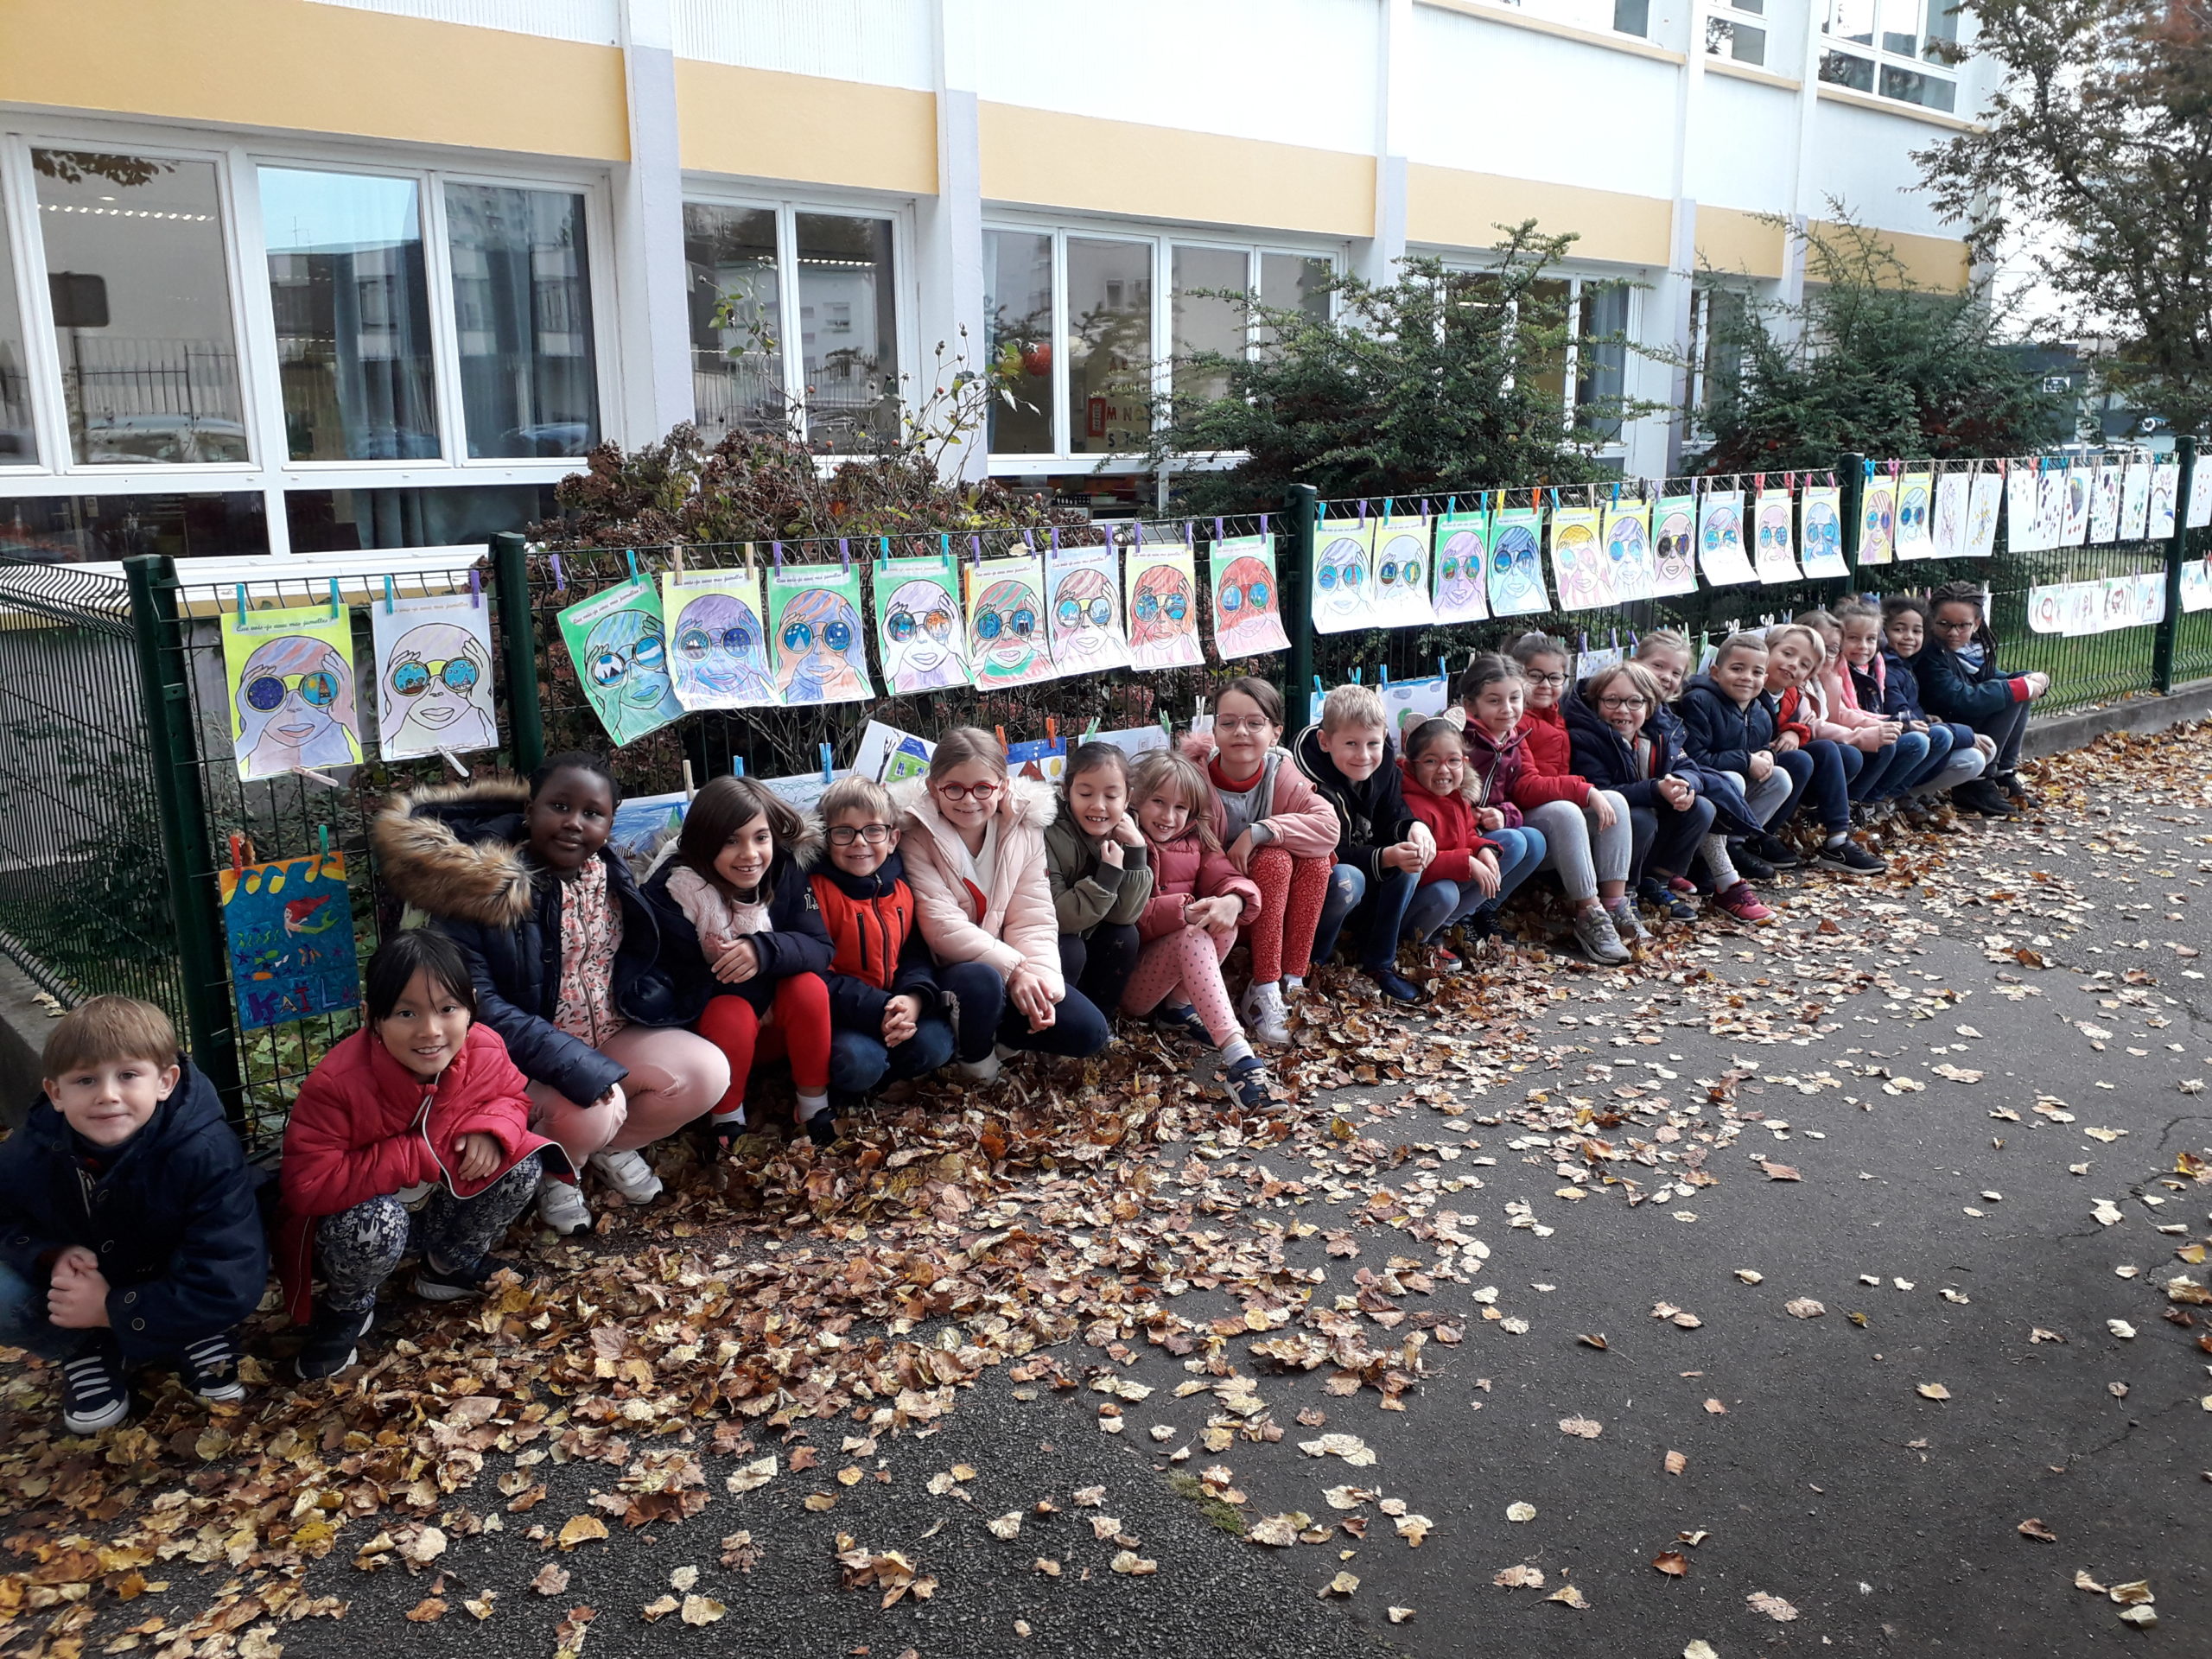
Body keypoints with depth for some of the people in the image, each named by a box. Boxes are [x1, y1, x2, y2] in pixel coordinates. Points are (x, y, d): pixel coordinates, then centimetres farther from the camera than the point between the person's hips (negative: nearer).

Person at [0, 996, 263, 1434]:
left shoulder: (206, 1153, -32)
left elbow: (230, 1286, -35)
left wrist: (112, 1310, -29)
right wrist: (51, 1257, -23)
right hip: (77, 1296, 3)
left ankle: (199, 1338, 0)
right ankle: (84, 1352, 3)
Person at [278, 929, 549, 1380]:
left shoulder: (484, 1051, -21)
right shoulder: (336, 1084, -34)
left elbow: (512, 1097, 1)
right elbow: (307, 1185, -33)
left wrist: (491, 1128, -25)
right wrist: (419, 1157, -34)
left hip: (444, 1206, 5)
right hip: (359, 1213, -4)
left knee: (521, 1163, -18)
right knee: (376, 1223, -38)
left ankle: (454, 1264, 11)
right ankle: (346, 1308, 0)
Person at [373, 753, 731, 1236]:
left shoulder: (613, 876, 2)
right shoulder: (478, 885, -18)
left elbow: (642, 959, 15)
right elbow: (477, 1002, -24)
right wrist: (573, 1064, -32)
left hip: (614, 1036, 6)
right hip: (526, 1056, -5)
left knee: (709, 1071, -17)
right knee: (593, 1112, -34)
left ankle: (610, 1146, 12)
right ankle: (555, 1168, 5)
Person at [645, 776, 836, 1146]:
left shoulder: (786, 873, -12)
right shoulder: (673, 890, -21)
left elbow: (820, 949, -19)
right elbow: (679, 983, -19)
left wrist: (766, 950, -38)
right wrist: (756, 998, -24)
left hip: (774, 1023, 3)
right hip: (706, 1025, -2)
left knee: (809, 987, -26)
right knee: (732, 1013, -33)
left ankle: (815, 1104, -7)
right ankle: (725, 1118, -7)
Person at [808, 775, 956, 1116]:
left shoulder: (902, 884, 3)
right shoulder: (817, 889, -14)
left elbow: (916, 953, 4)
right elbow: (816, 975, -18)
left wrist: (914, 999, -19)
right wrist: (878, 1009, -27)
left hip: (896, 1006, 5)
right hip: (839, 1016, -5)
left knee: (935, 1044, -21)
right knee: (859, 1061, -31)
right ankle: (824, 1093, 1)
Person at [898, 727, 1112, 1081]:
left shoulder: (1024, 830, -2)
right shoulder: (918, 837, -14)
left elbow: (1033, 918, -5)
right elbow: (943, 925, -21)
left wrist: (1041, 976, -23)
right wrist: (1015, 969, -26)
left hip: (1015, 967, 4)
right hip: (947, 969, -4)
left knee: (1089, 1031, -10)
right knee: (981, 981, -38)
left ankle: (990, 1026, 10)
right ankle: (974, 1053, -5)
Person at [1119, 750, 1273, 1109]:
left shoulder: (1197, 843, 12)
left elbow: (1229, 879, -2)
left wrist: (1233, 900, -28)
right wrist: (1183, 912, -32)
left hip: (1180, 967, 6)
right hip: (1127, 980, -5)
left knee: (1225, 924, -23)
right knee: (1191, 936, -34)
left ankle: (1178, 1006, -11)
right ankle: (1236, 1054, -44)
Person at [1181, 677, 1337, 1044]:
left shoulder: (1280, 772, -9)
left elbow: (1329, 826, -23)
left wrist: (1259, 832, -31)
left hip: (1271, 909, 4)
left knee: (1316, 860, -22)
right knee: (1275, 859, -28)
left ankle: (1291, 983, -18)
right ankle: (1263, 994, -26)